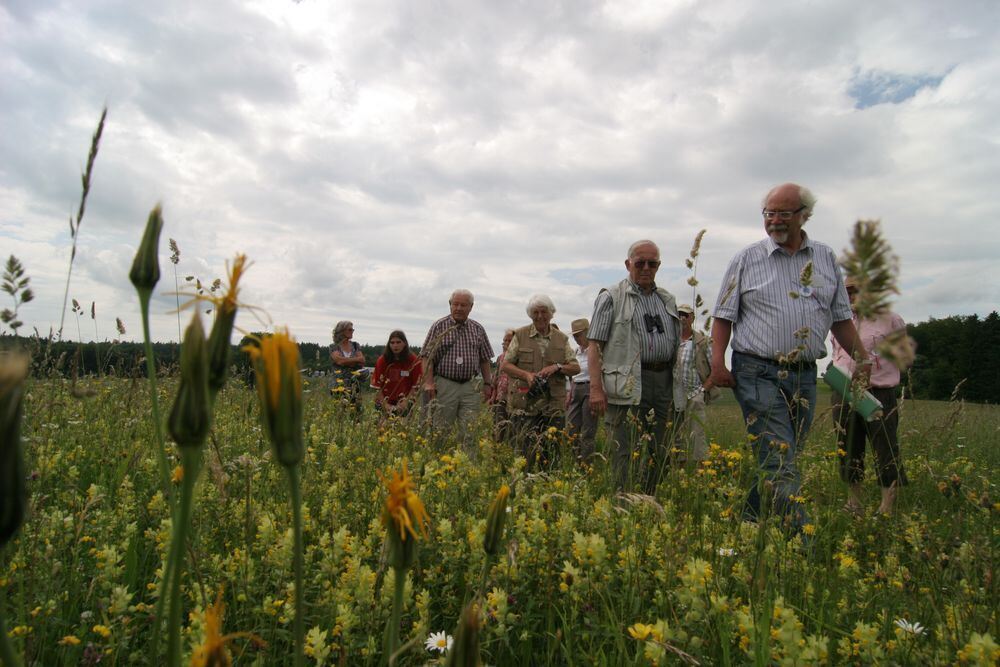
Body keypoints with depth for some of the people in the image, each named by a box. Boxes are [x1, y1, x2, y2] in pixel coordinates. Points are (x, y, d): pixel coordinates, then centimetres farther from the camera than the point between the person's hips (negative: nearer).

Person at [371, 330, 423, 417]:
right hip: (385, 401, 1)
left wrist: (406, 402, -13)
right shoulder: (382, 360, -2)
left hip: (404, 403, -1)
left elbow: (415, 386, -3)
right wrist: (384, 404, -12)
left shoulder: (414, 360, -5)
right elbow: (377, 385, -2)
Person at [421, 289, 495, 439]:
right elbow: (428, 357, -4)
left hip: (469, 386, 3)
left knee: (470, 431, 0)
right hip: (444, 385, -3)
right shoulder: (439, 326, 0)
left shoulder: (478, 329, 11)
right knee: (442, 429, 2)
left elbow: (485, 360, 15)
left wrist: (487, 383, 10)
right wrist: (428, 383, -12)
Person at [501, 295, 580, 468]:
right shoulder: (520, 335, 6)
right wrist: (526, 374, -14)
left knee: (550, 452, 2)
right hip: (523, 404, -2)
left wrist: (557, 367, -11)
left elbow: (575, 367, 9)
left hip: (553, 406, 2)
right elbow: (505, 365, 4)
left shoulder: (561, 339, 11)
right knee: (527, 451, -4)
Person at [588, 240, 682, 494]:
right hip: (629, 385, -6)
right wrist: (596, 387, -15)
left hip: (664, 383, 6)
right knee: (628, 456, -8)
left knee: (658, 454, 9)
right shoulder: (611, 297, 2)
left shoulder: (668, 300, 20)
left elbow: (677, 343, 24)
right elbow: (594, 344, -5)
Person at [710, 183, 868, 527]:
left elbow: (841, 318, 15)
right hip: (759, 372, -4)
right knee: (781, 466, -11)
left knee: (782, 462, 10)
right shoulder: (746, 259, 1)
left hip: (804, 375, 4)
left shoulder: (826, 258, 12)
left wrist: (864, 361, 10)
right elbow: (724, 317, 1)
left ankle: (749, 526, 24)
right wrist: (718, 362, -9)